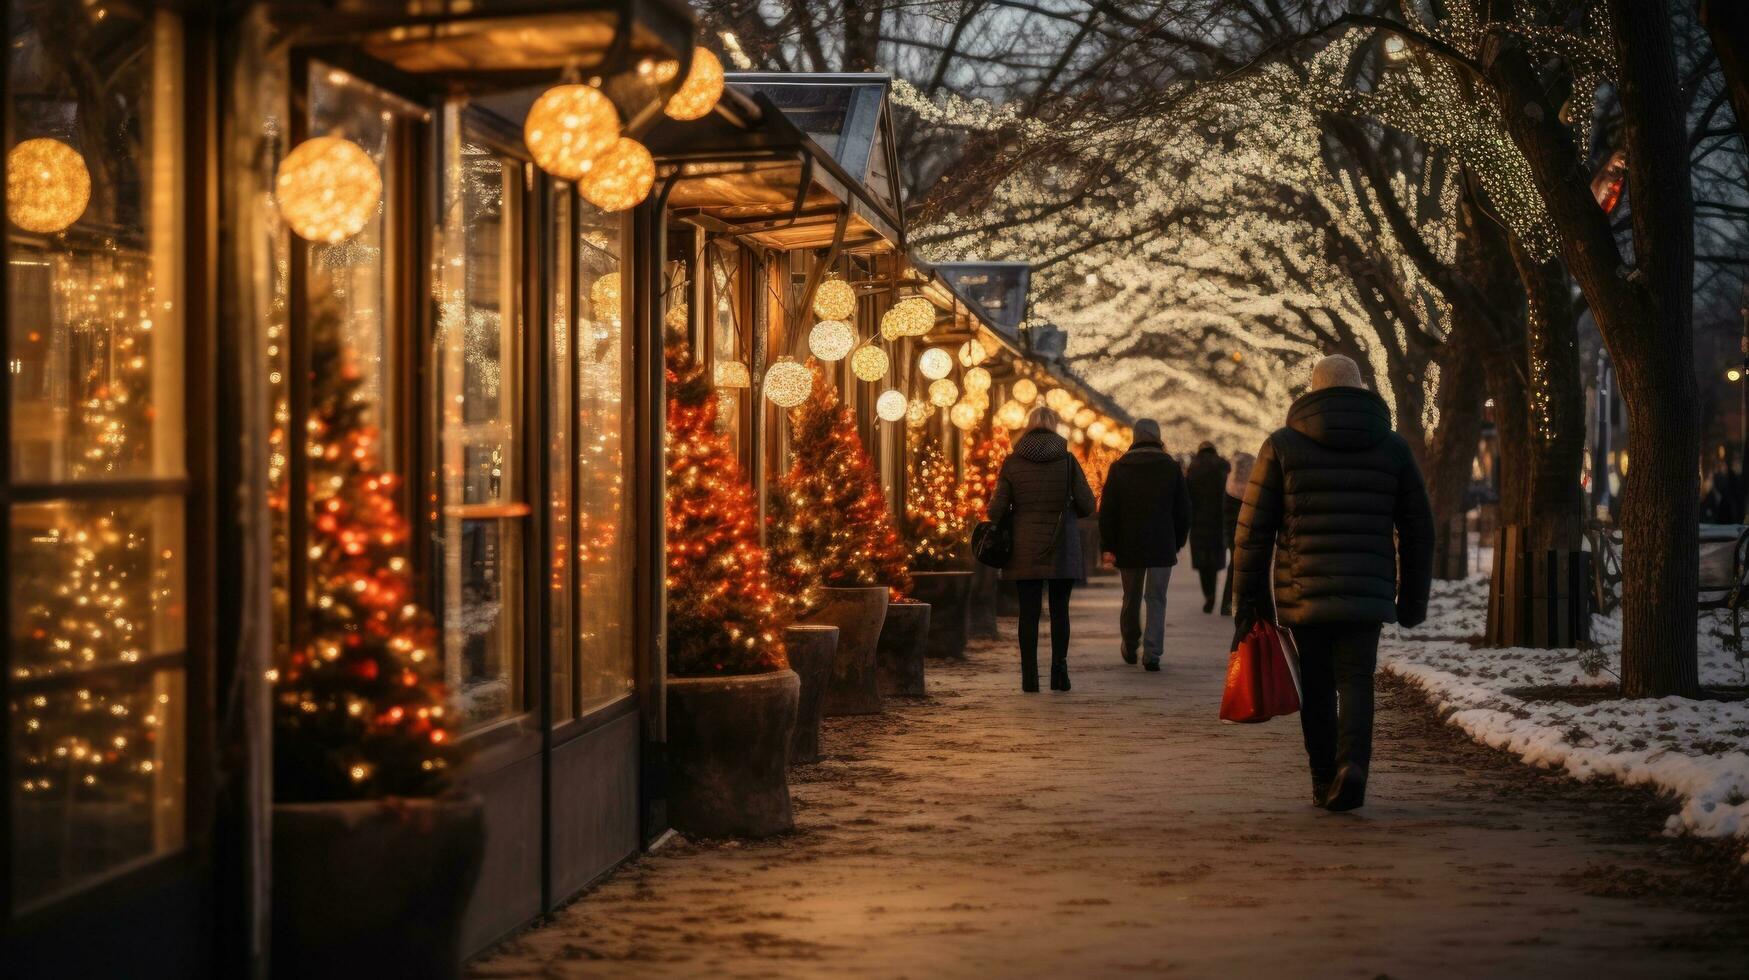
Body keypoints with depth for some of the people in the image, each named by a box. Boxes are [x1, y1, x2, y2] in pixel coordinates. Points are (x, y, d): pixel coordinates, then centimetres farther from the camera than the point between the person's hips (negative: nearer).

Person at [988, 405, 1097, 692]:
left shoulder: (1012, 462, -3)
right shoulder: (1067, 460, -5)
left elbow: (996, 510, -4)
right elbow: (1087, 506, -4)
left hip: (1025, 548, 0)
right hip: (1062, 549, 0)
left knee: (1029, 612, 4)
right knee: (1060, 609, 9)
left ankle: (1030, 676, 1)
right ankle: (1059, 671, 1)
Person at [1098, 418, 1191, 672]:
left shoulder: (1119, 468, 0)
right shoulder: (1172, 468, 0)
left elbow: (1106, 511, -1)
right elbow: (1183, 511, 3)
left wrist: (1109, 546, 3)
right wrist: (1177, 544, 12)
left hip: (1128, 547, 1)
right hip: (1162, 547, -1)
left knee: (1131, 598, 16)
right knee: (1156, 599, 1)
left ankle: (1129, 646, 30)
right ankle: (1152, 654, -8)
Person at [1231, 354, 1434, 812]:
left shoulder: (1282, 446, 1)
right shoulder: (1393, 447, 8)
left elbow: (1253, 529, -1)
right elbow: (1418, 529, 10)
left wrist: (1245, 601, 4)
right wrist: (1413, 599, 18)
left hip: (1302, 593, -1)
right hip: (1367, 593, 1)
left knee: (1316, 688, 12)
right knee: (1356, 683, 4)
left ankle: (1324, 782, 14)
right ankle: (1352, 763, -20)